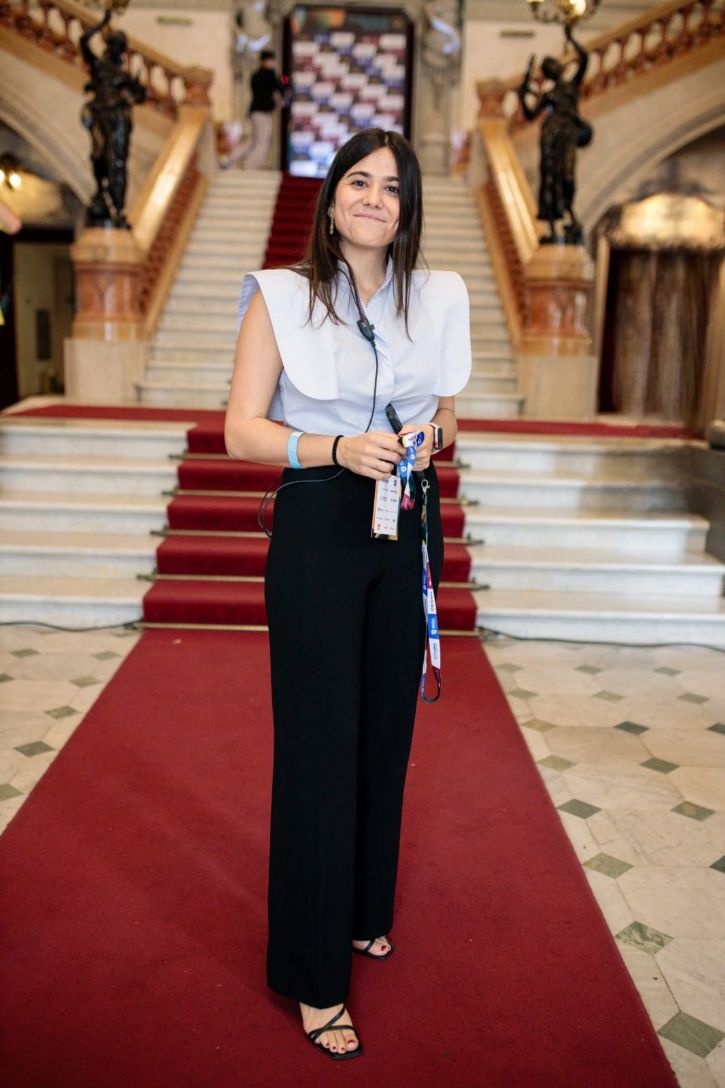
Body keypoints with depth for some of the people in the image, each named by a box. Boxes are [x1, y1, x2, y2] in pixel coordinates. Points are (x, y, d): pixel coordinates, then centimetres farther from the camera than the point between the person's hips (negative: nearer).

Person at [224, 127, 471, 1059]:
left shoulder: (438, 298, 7)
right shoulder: (281, 295, -3)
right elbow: (242, 430, -7)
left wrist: (433, 433, -6)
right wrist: (339, 448, -22)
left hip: (407, 525, 5)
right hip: (317, 527, -4)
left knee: (387, 724, 13)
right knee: (319, 739, -1)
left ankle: (367, 911, 35)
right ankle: (315, 974, 13)